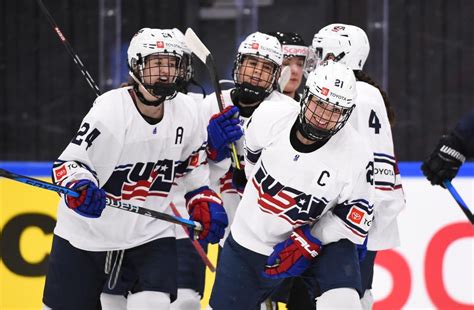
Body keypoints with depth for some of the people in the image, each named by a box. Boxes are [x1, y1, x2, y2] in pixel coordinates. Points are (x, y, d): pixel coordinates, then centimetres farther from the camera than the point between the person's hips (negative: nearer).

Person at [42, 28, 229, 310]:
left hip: (151, 231, 3)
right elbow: (68, 164, -20)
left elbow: (193, 162, 16)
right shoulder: (110, 109, -20)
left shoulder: (187, 111, -4)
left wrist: (204, 201, 7)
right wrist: (80, 187, -40)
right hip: (88, 231, -3)